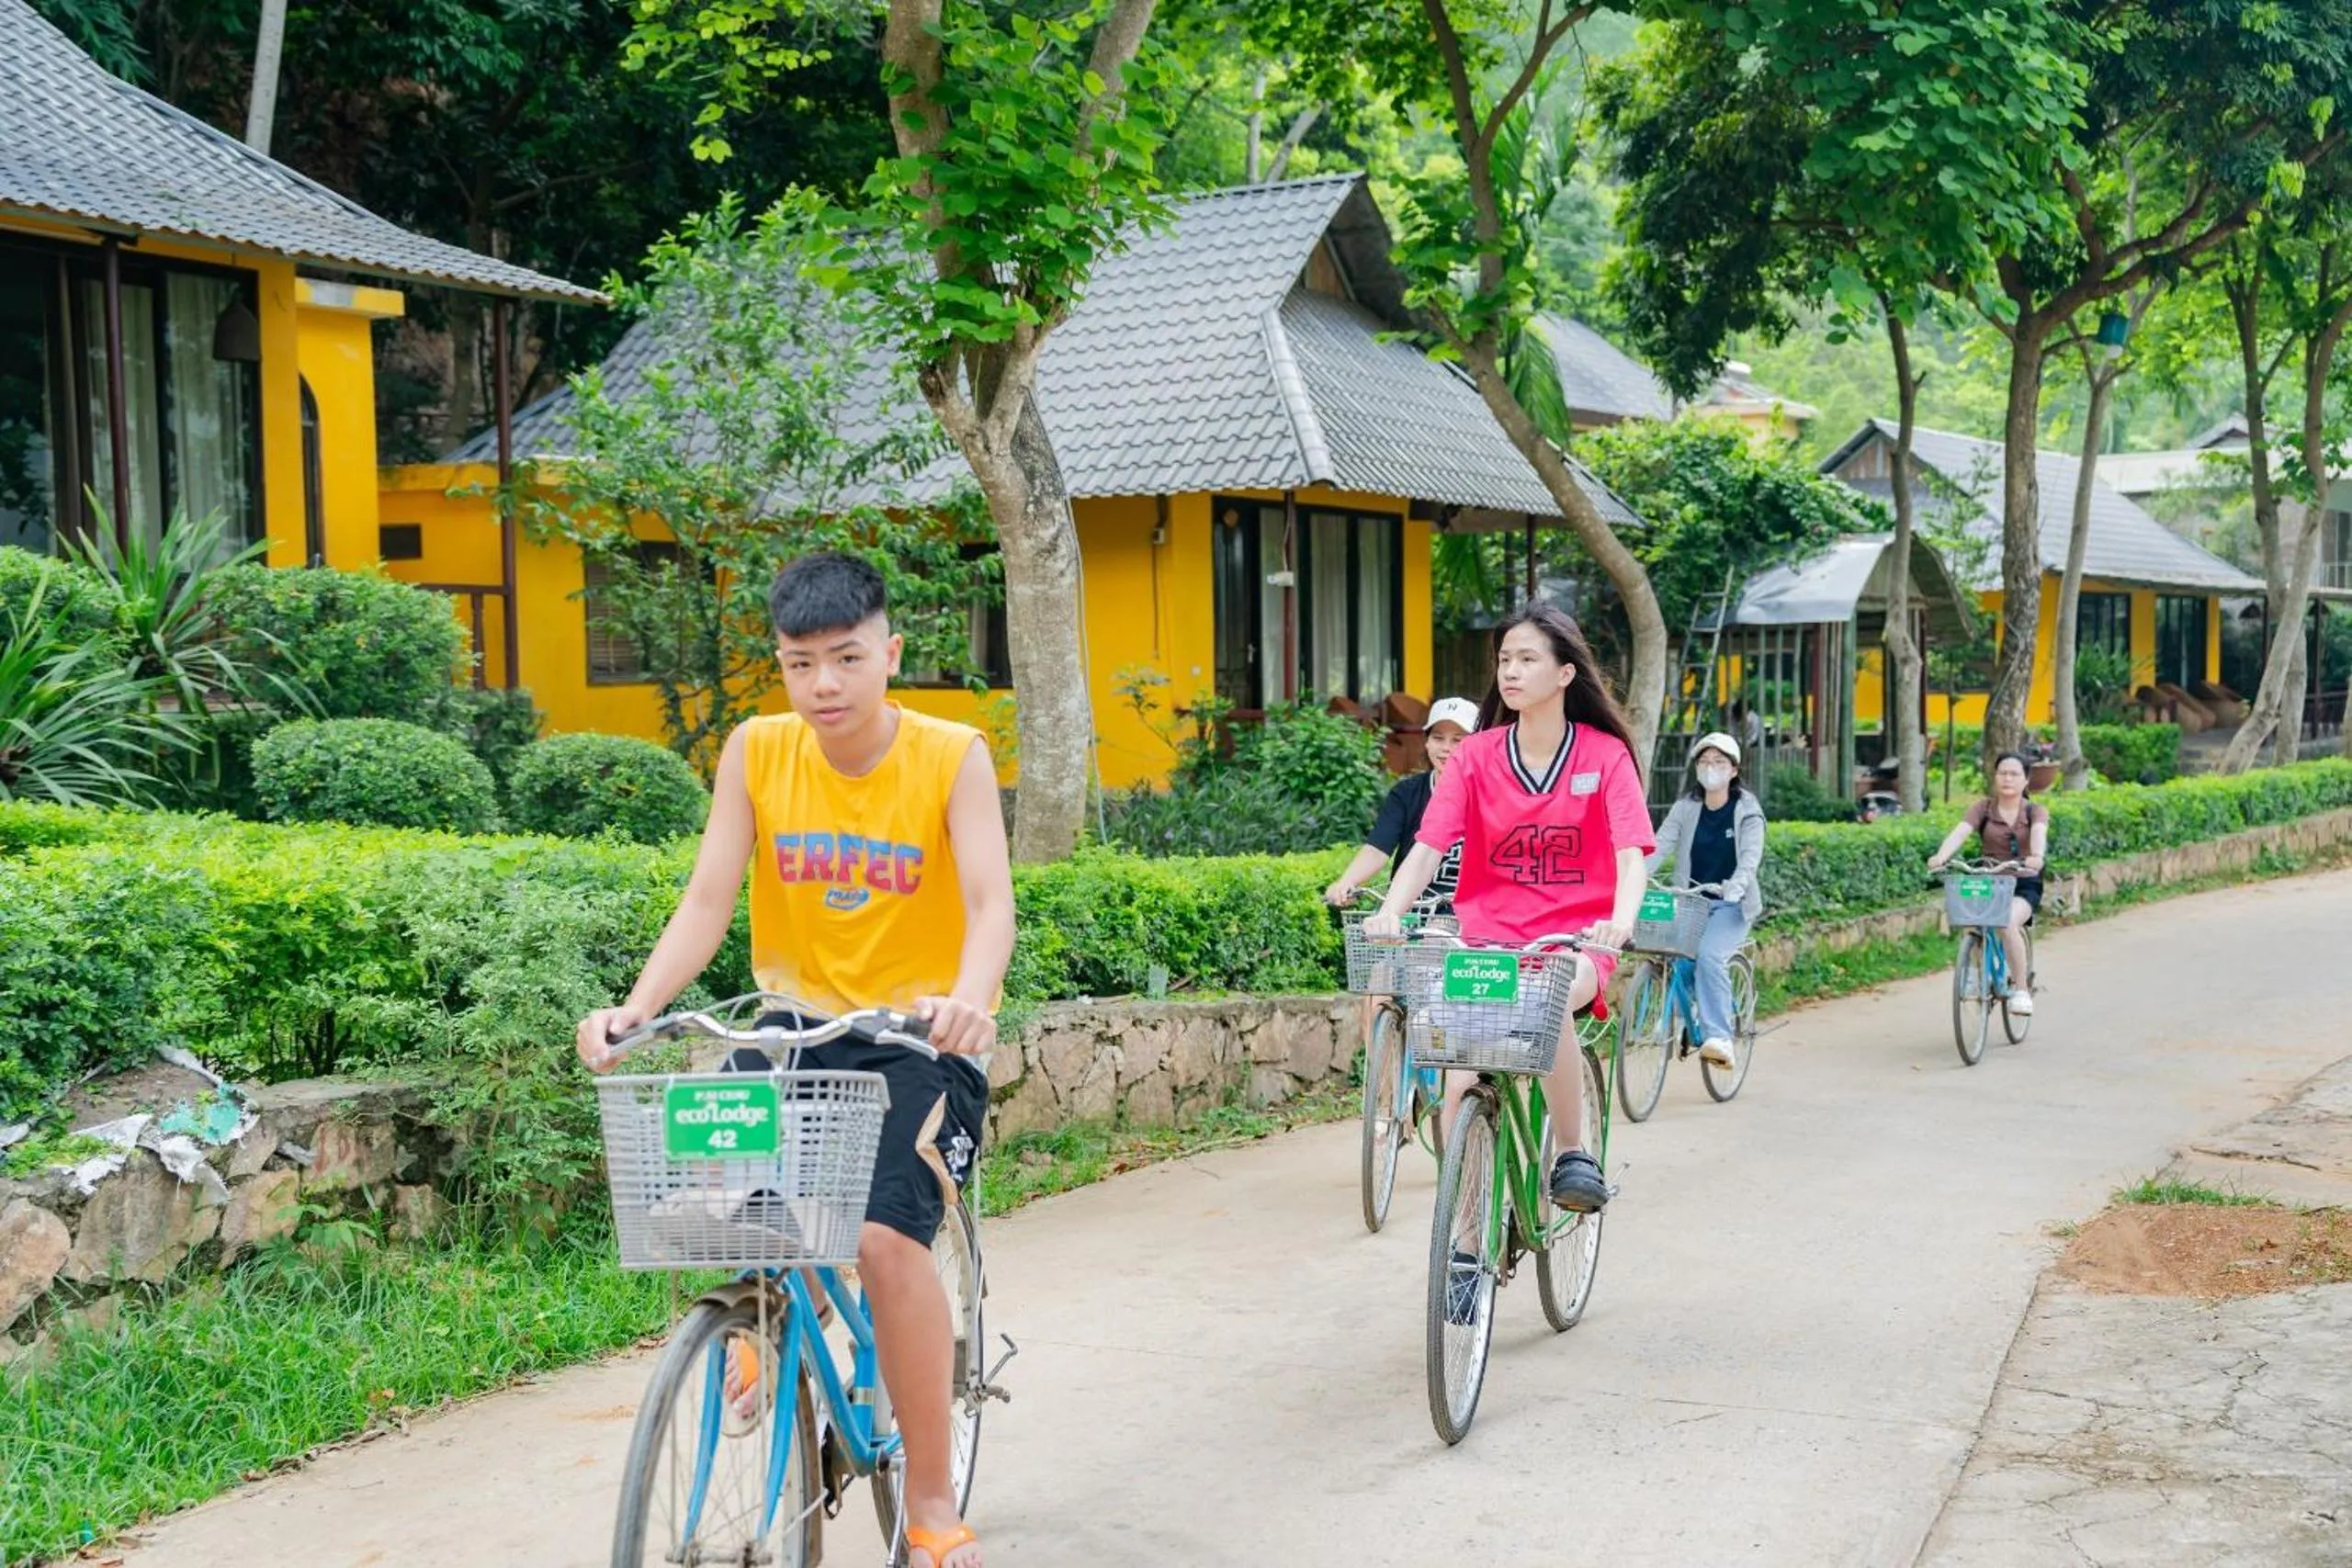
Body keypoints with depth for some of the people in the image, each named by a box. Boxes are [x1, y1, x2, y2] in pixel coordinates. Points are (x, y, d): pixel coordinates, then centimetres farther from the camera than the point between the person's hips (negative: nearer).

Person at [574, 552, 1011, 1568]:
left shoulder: (951, 757, -12)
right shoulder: (756, 753, -4)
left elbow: (990, 902, -22)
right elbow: (708, 901, -10)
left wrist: (968, 997, -44)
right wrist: (635, 1006, -27)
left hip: (919, 1036, -3)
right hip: (796, 1018, 3)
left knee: (886, 1236, -24)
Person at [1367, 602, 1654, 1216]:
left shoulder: (1605, 754, -1)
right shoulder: (1476, 756, 3)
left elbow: (1630, 854, -12)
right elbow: (1427, 847, -7)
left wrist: (1621, 922, -33)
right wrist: (1389, 911, -26)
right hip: (1488, 938, 2)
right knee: (1461, 1086, -17)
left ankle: (1574, 1154, -16)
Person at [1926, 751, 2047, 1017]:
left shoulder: (2036, 811, 1)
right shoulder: (1983, 808, 3)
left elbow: (2039, 832, -22)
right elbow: (1960, 832, -15)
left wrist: (2037, 856, -46)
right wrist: (1941, 856, -36)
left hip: (2024, 885, -2)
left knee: (2008, 922, -31)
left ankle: (2021, 989, -17)